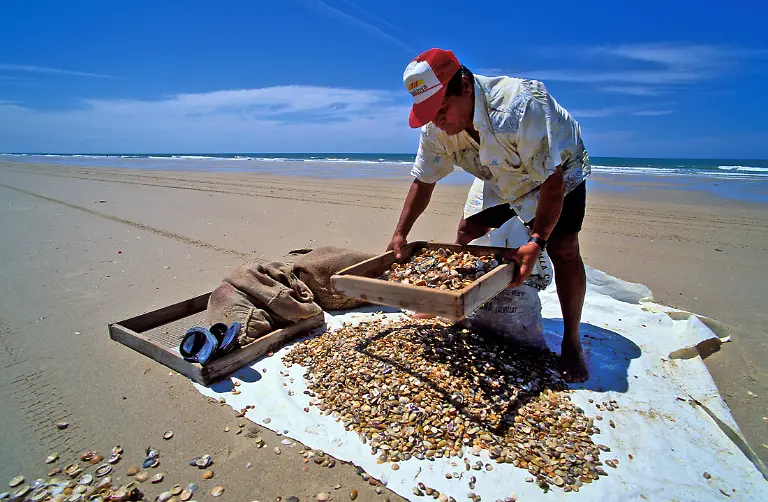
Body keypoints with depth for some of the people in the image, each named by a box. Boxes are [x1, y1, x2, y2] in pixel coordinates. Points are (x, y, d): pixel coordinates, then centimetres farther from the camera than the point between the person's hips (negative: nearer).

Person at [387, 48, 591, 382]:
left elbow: (552, 179, -37)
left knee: (563, 248, -19)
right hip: (500, 178, 6)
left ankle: (571, 342, -3)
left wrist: (537, 242, -45)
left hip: (560, 170, -5)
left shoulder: (519, 106, -41)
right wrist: (400, 234, -18)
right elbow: (423, 182, -11)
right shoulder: (435, 128, -22)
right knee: (466, 231, -1)